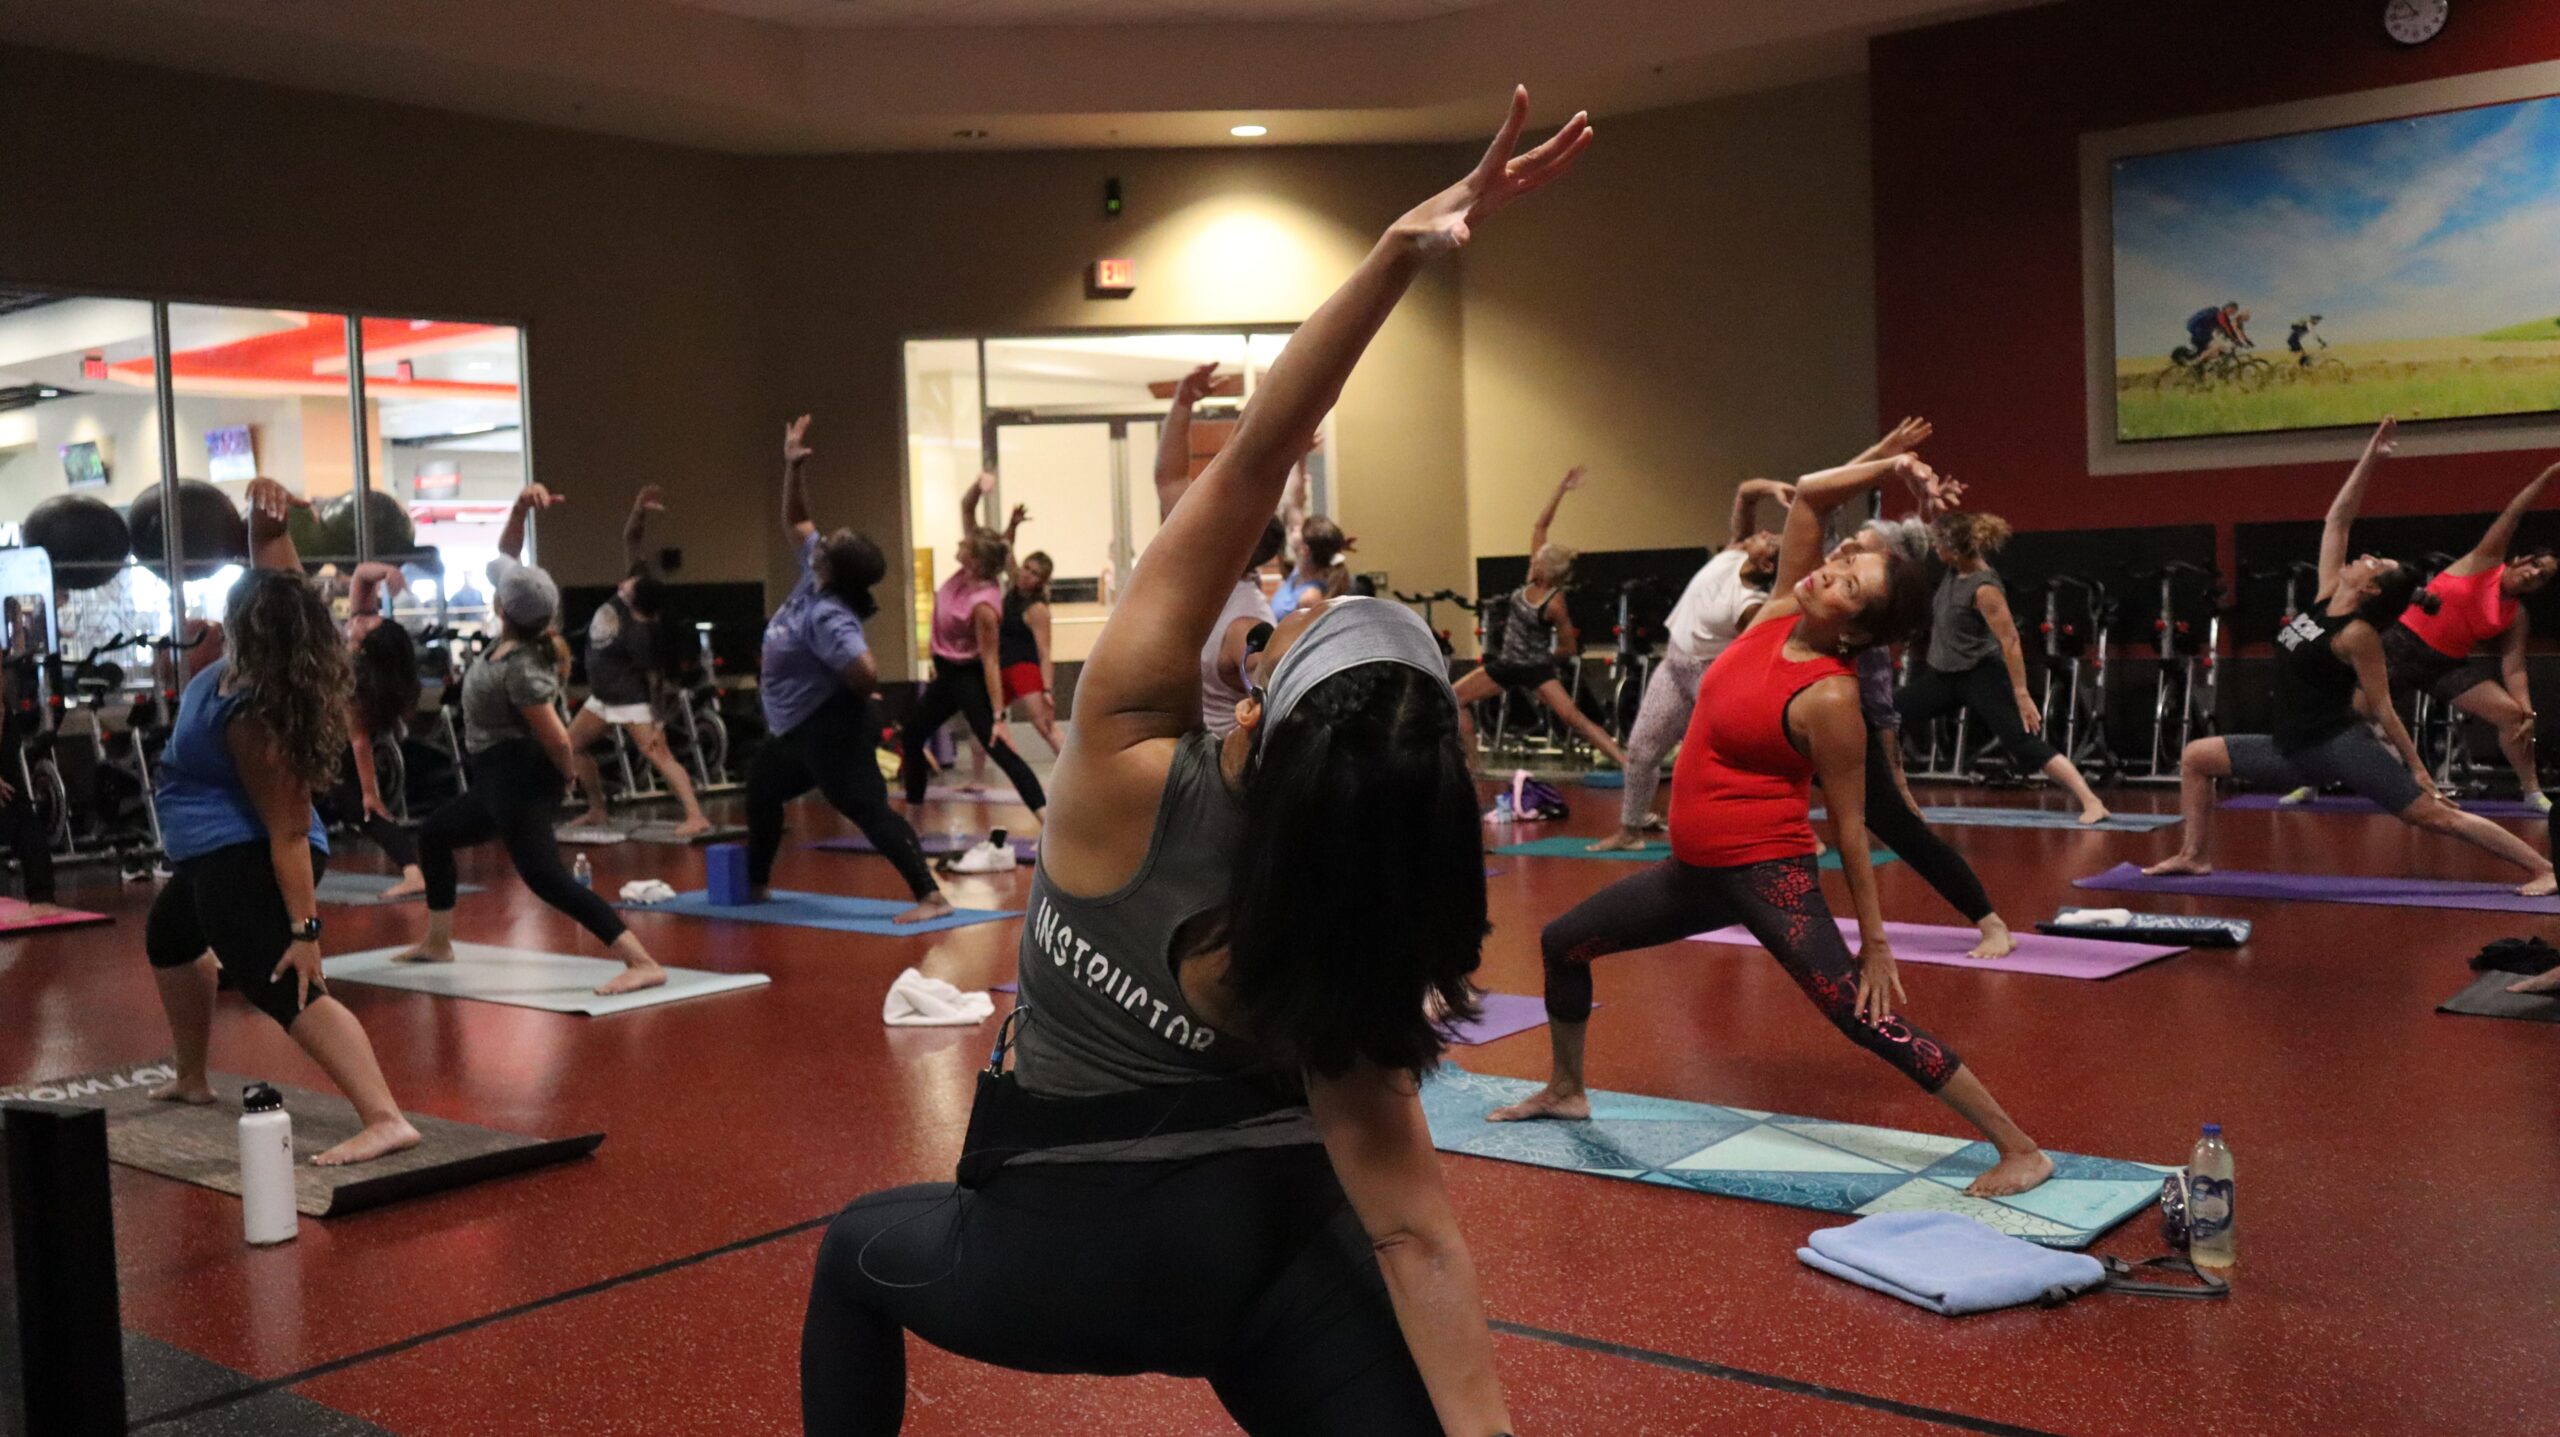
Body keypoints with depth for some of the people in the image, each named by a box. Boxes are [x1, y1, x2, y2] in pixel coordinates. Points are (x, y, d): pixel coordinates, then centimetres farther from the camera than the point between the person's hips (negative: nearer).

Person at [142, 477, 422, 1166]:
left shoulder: (252, 713, -31)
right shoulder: (269, 653, -9)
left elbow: (289, 831, -32)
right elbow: (274, 572, 4)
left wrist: (304, 930, -33)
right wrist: (267, 515, -19)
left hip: (243, 860, -11)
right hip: (221, 856, 11)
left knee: (285, 991, -24)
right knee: (168, 935, 35)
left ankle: (386, 1120, -39)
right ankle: (193, 1078, 51)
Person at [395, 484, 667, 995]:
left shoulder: (520, 668, -24)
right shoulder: (514, 640, 2)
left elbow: (556, 737, -24)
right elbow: (507, 557, 8)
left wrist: (566, 779, -6)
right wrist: (519, 509, -5)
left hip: (518, 780, -10)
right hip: (501, 781, 10)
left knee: (545, 877, -19)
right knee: (433, 835, 27)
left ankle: (643, 963, -30)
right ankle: (437, 943, 38)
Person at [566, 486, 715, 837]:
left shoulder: (640, 633, -30)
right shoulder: (633, 585, -11)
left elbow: (653, 675, -23)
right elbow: (632, 539, -9)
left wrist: (656, 721, -19)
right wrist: (638, 511, -26)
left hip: (633, 700, -9)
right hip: (603, 695, 10)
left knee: (659, 756, -18)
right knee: (571, 746, 17)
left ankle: (696, 817, -25)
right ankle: (598, 811, 28)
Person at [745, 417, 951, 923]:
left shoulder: (828, 617, -27)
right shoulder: (812, 578, 0)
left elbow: (867, 674, -40)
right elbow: (794, 522, 15)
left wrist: (849, 702, -17)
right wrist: (793, 467, 4)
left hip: (831, 729, -11)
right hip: (797, 730, 11)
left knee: (868, 809, -16)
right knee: (760, 791, 27)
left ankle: (931, 897, -21)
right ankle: (757, 883, 45)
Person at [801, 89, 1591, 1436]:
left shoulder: (1128, 760, -27)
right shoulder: (1339, 928, -22)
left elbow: (1245, 466, -30)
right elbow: (1411, 1227, -26)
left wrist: (1395, 252, -36)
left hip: (1063, 1262, 0)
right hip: (1273, 1242, 0)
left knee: (858, 1251, 29)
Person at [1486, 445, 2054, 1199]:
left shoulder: (1830, 697, -21)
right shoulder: (1780, 614, -2)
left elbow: (1850, 826, -15)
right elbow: (1807, 494, 2)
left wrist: (1875, 942, -13)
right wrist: (1889, 466, -8)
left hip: (1769, 874, -9)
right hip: (1697, 867, 9)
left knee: (1867, 1020, -12)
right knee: (1562, 943, 18)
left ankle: (2021, 1151, -4)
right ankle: (1566, 1090, 39)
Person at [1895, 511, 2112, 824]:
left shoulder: (1984, 588, -24)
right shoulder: (1954, 569, -2)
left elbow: (2010, 641, -23)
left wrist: (2021, 695, -24)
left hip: (1979, 675, -9)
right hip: (1942, 672, 9)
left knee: (2023, 742, -14)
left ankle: (2091, 803, -16)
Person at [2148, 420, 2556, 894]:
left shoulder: (2357, 635, -15)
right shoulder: (2326, 596, 5)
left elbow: (2382, 707, -12)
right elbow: (2337, 519, 7)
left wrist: (2416, 767, -11)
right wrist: (2368, 461, 5)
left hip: (2341, 746, -8)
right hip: (2294, 750, 8)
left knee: (2435, 814, -8)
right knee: (2195, 757, 9)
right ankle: (2195, 855, 13)